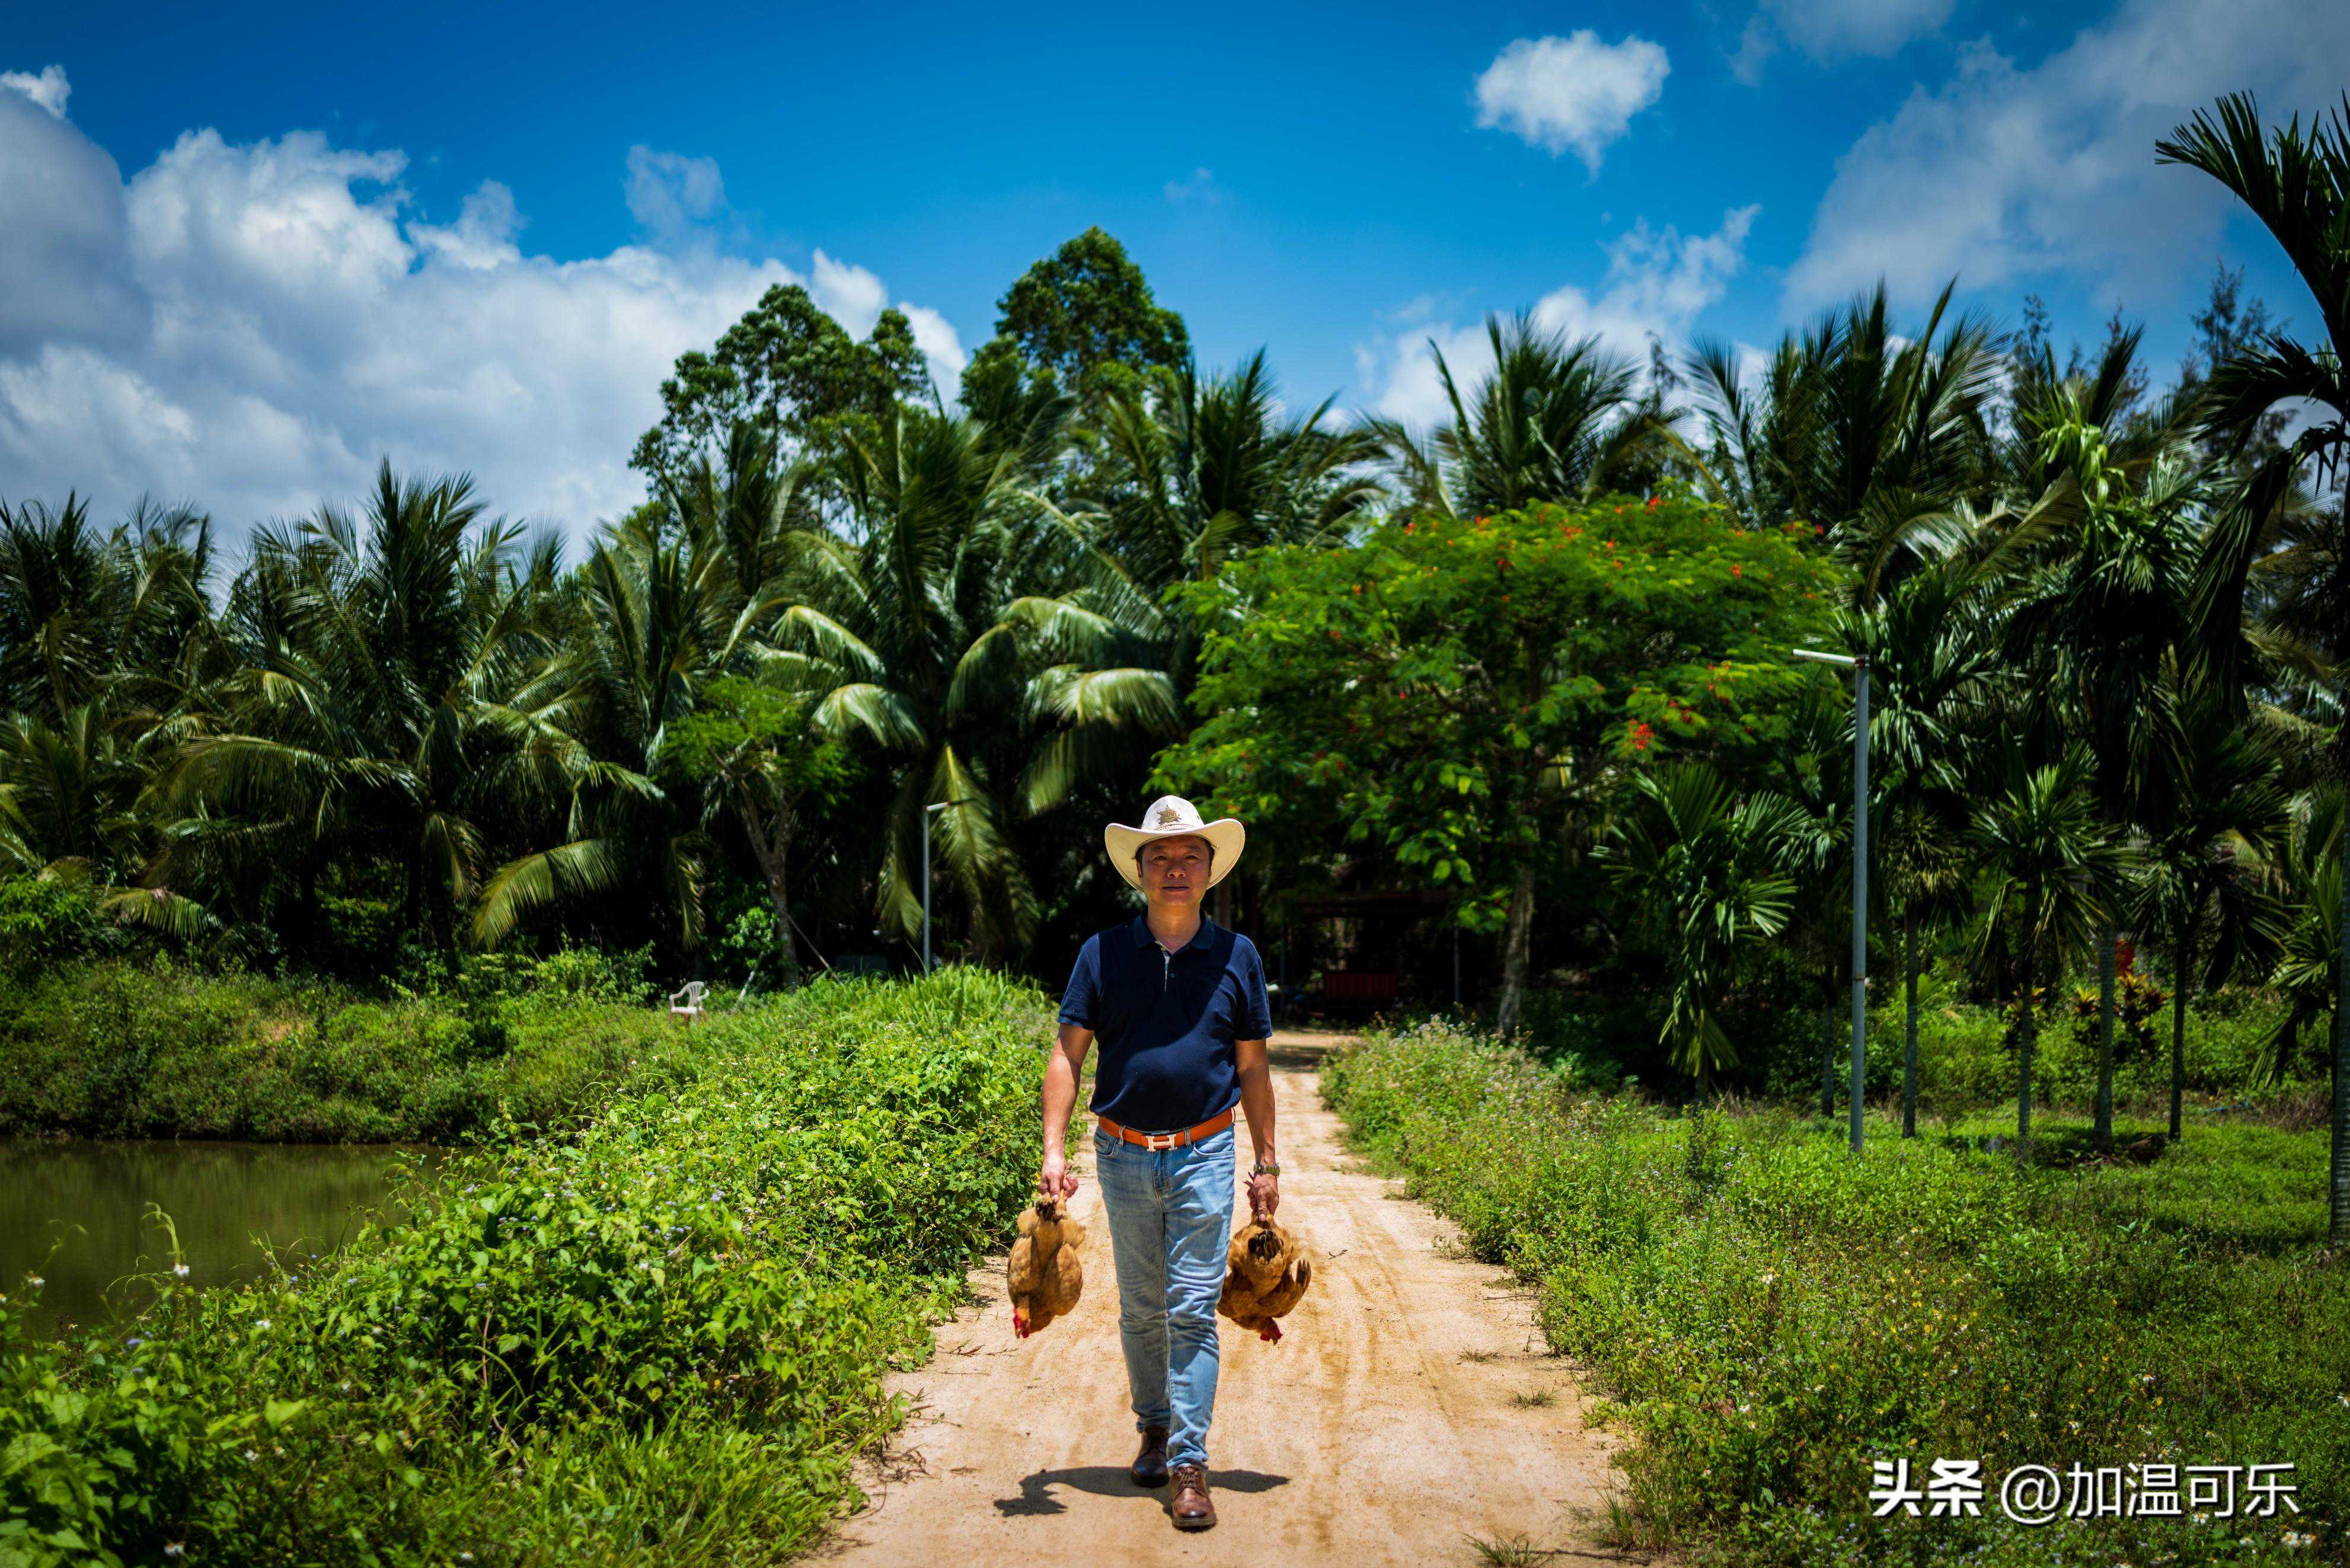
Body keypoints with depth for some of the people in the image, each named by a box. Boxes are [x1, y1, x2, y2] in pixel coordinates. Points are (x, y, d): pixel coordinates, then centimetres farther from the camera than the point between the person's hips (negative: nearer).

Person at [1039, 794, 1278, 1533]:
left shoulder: (1238, 956, 3)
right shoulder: (1103, 953, 1)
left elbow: (1253, 1067, 8)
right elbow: (1068, 1055, 1)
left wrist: (1267, 1162, 8)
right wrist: (1053, 1150, -8)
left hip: (1204, 1153, -1)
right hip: (1125, 1156, 1)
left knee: (1193, 1308, -4)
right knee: (1140, 1309, 13)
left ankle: (1189, 1464, 1)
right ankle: (1153, 1426, 33)